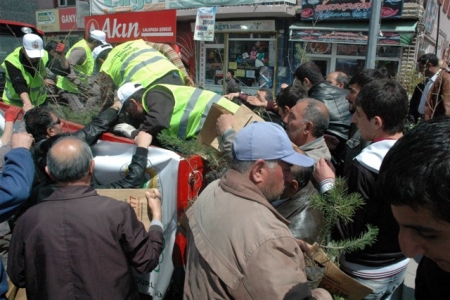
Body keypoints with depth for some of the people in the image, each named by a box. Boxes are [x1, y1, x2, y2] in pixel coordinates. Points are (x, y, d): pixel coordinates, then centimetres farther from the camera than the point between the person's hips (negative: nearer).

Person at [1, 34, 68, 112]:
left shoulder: (44, 57, -15)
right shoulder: (12, 61, -24)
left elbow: (65, 71, -18)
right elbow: (19, 85, -37)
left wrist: (61, 55, -36)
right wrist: (27, 104, -53)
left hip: (39, 103, 3)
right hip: (15, 104, -3)